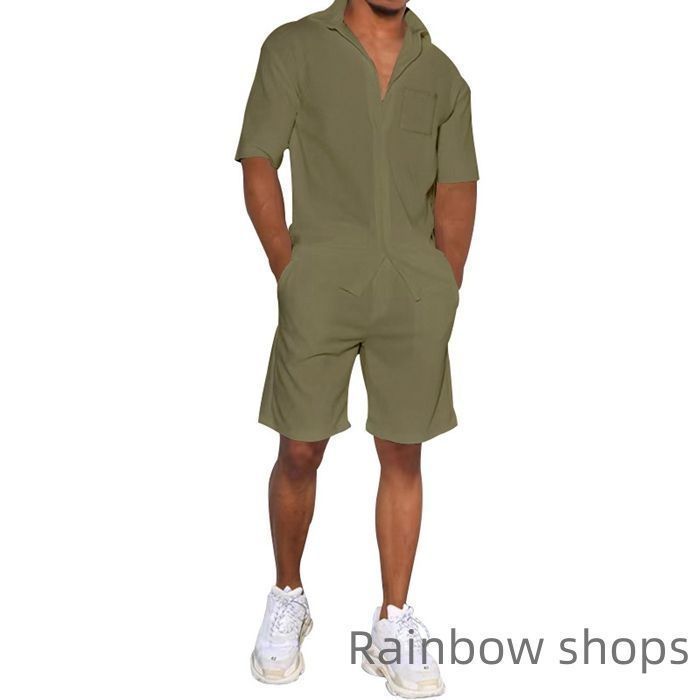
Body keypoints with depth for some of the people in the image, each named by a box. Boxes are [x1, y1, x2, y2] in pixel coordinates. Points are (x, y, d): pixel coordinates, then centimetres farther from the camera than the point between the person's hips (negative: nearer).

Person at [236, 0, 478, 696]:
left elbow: (456, 192, 10)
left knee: (402, 455, 6)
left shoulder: (442, 76, 15)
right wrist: (290, 274, -5)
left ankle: (393, 627, 17)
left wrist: (443, 293, 1)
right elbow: (259, 167, 2)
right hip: (322, 280, -2)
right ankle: (287, 599, 26)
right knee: (300, 452, 2)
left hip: (416, 290, 3)